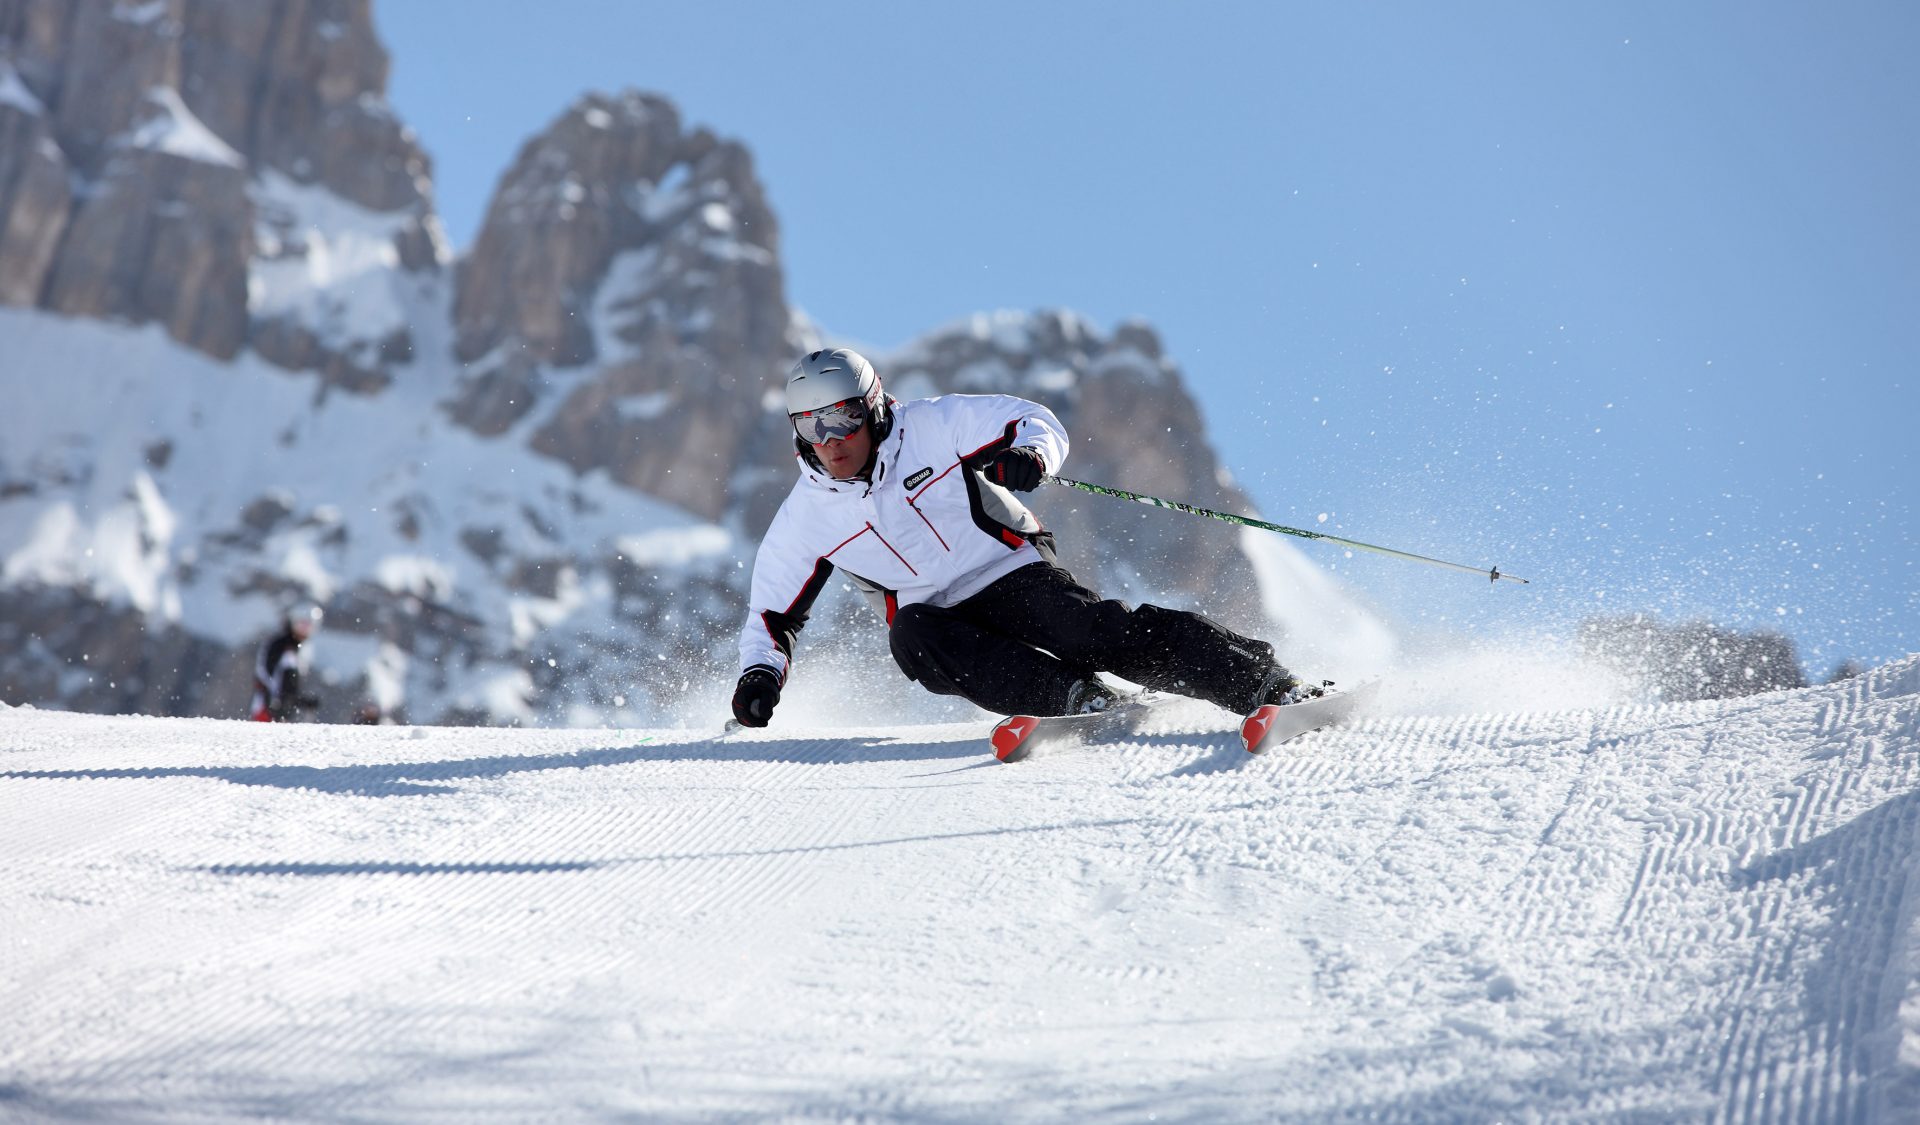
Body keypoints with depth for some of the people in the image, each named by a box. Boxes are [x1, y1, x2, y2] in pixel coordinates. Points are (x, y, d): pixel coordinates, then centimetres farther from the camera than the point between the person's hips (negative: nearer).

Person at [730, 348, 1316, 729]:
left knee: (1103, 633, -27)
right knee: (910, 637, -33)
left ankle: (1268, 683, -28)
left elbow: (1038, 423, -5)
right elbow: (771, 618, 6)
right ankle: (1072, 697, -39)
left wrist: (1029, 455, -28)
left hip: (1015, 574, -2)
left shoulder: (932, 426, -9)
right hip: (934, 612, 2)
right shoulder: (802, 521, -2)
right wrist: (759, 673, -14)